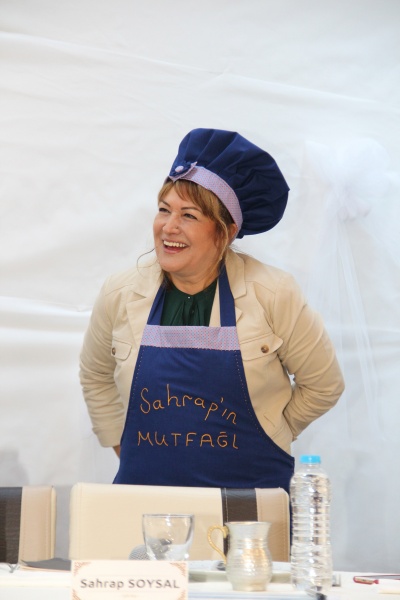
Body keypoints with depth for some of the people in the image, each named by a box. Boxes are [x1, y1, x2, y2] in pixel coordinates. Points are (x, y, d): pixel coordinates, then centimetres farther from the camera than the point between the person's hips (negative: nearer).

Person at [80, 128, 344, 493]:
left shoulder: (273, 295, -10)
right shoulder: (119, 296, -2)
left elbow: (324, 385, 2)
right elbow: (96, 377, 17)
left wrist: (258, 440, 7)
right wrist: (125, 446, 12)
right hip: (143, 490, 2)